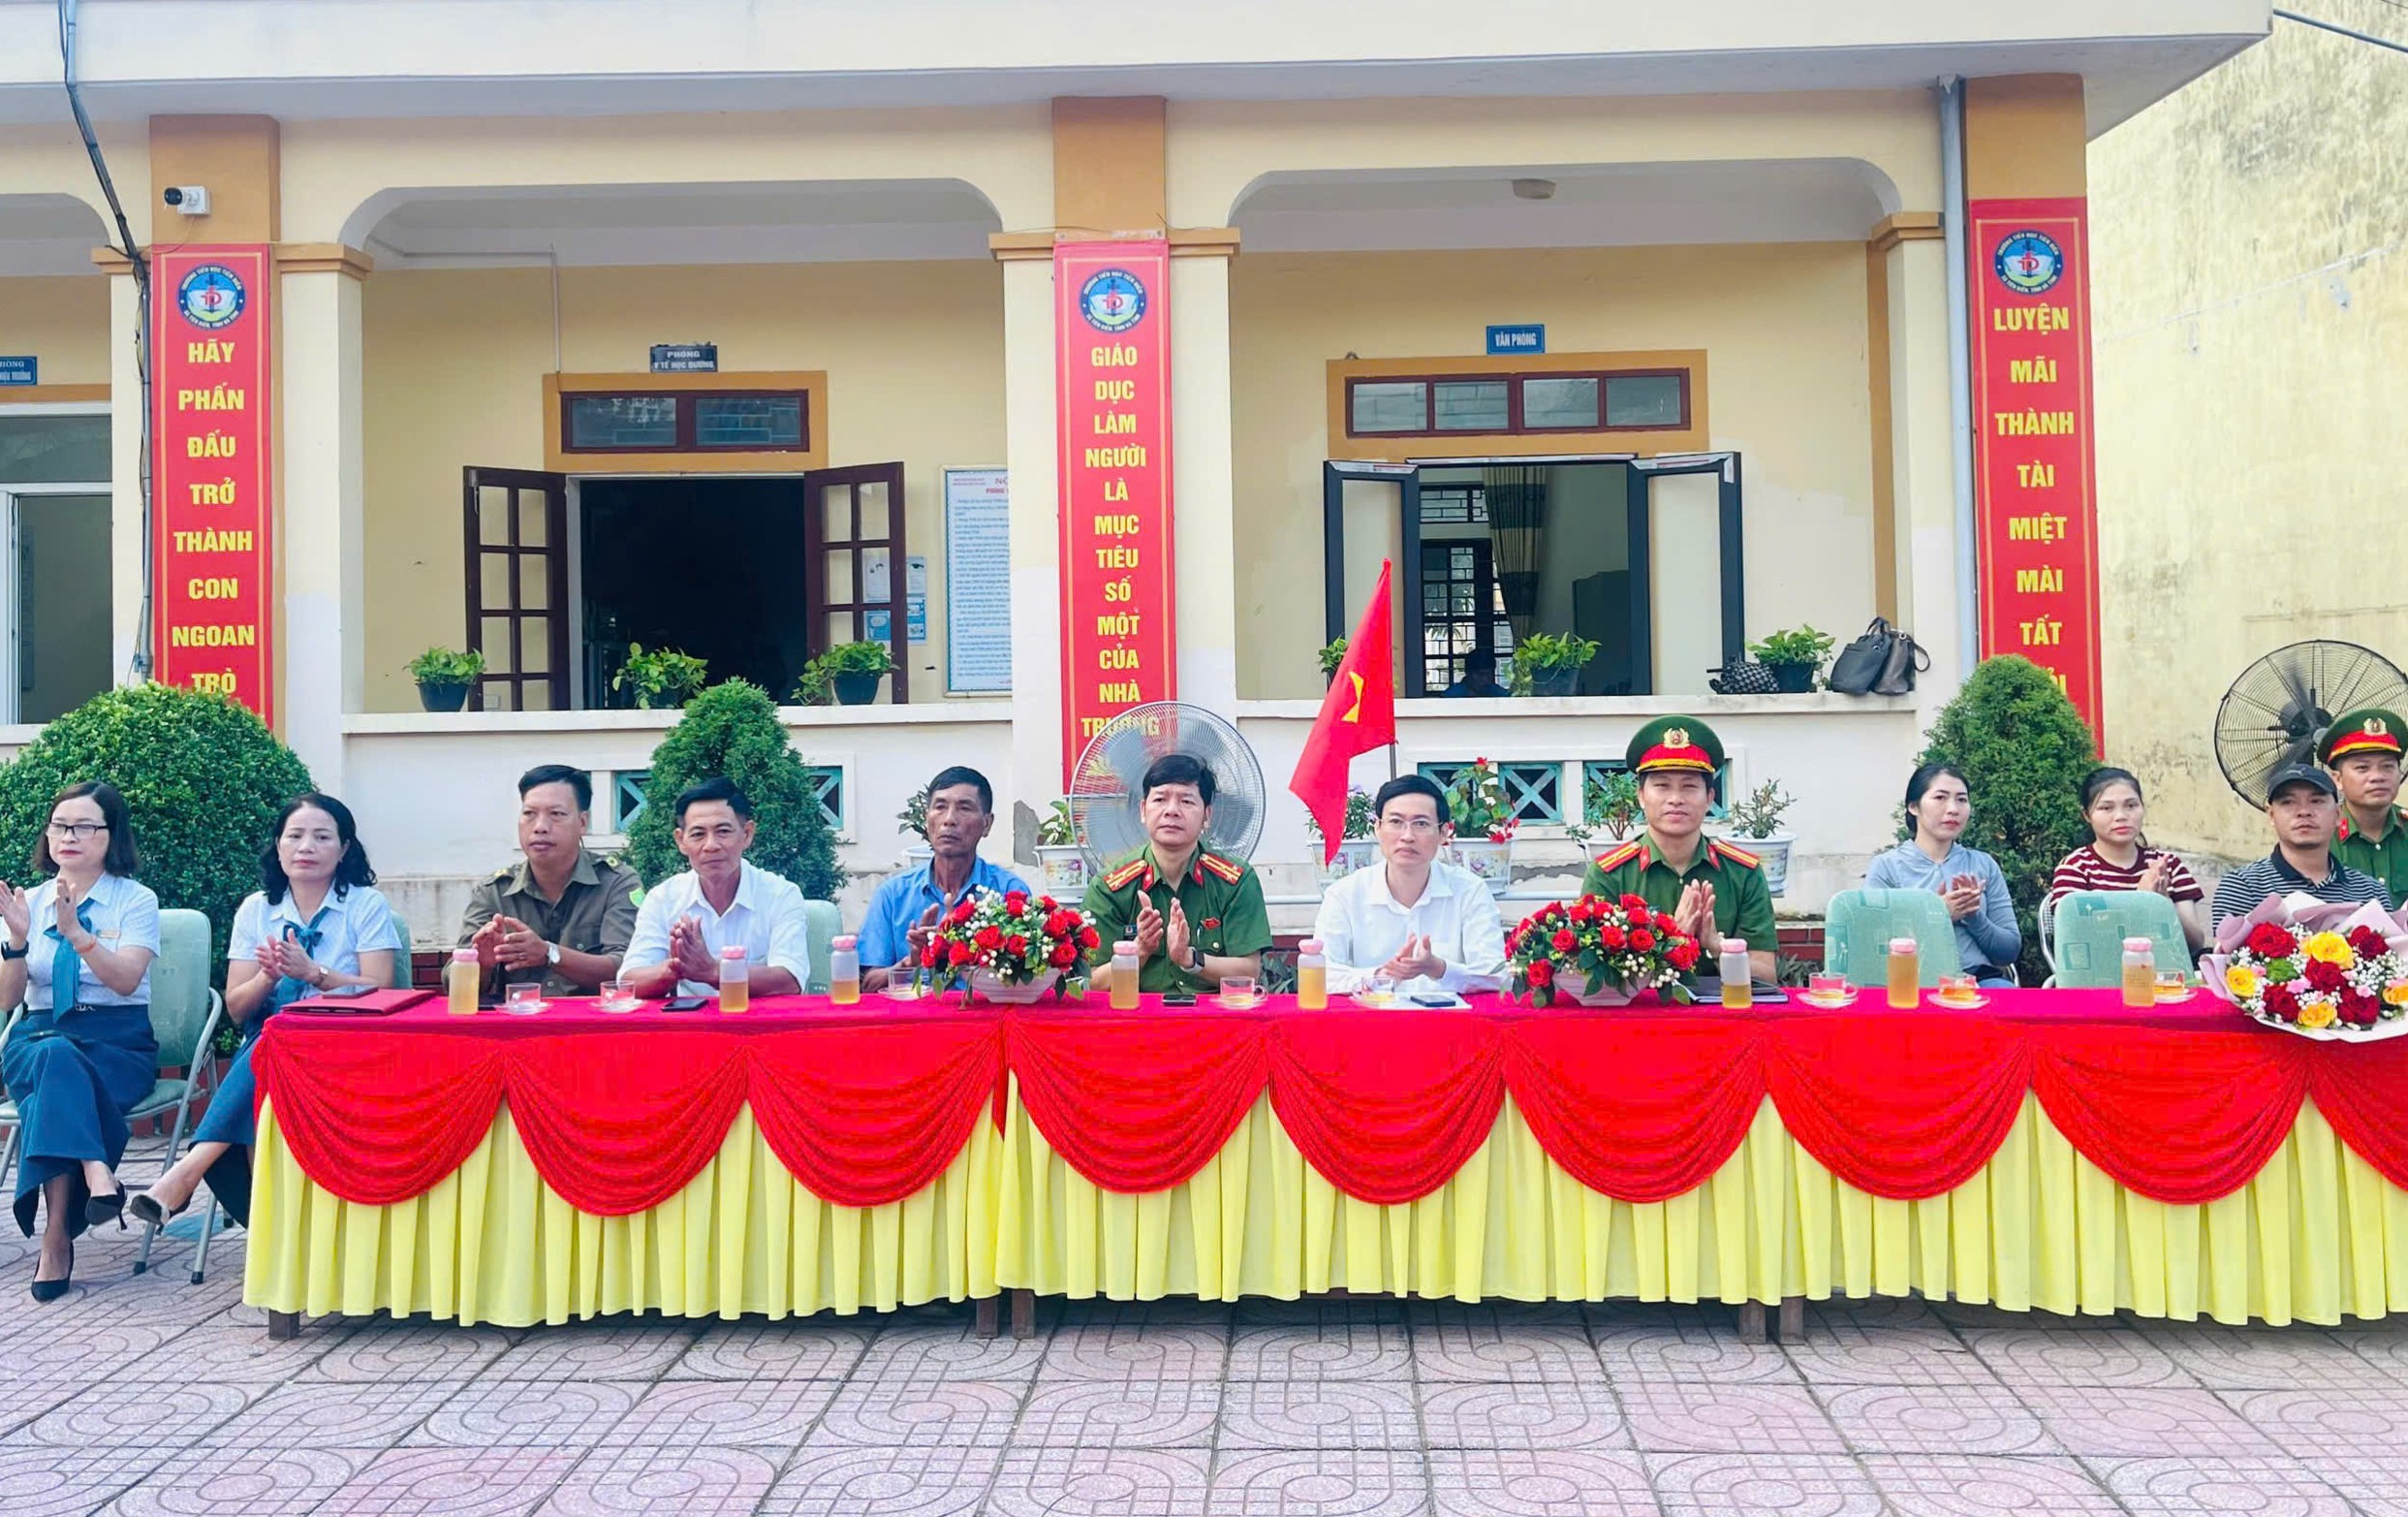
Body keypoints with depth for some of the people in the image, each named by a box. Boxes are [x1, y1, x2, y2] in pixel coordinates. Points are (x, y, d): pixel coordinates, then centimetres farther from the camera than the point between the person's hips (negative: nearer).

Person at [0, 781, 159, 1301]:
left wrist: (75, 931, -26)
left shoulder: (137, 900, 2)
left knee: (55, 1082, -35)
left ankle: (56, 1236, -37)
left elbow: (126, 981, -14)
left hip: (118, 1042, -2)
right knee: (55, 1058, -36)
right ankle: (96, 1175, -51)